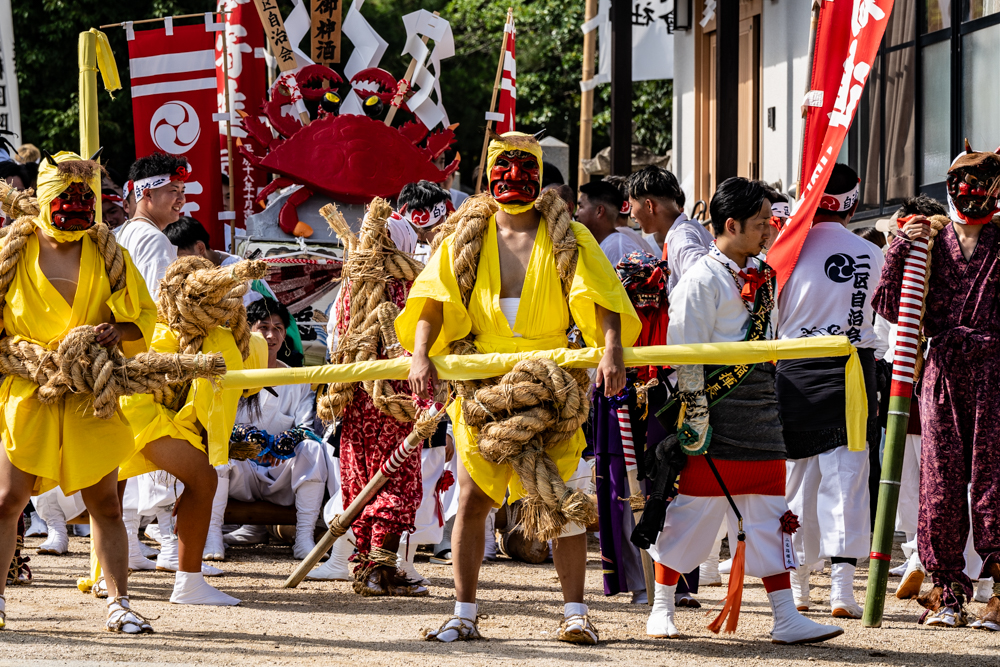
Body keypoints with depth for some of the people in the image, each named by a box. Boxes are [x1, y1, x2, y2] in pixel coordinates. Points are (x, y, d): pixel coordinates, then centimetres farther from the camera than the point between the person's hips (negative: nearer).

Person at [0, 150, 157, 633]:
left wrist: (116, 330, -13)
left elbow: (144, 318, 8)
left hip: (91, 396, 1)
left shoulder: (107, 254, 4)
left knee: (104, 501, 2)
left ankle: (118, 603, 7)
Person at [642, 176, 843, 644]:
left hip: (760, 412, 7)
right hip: (714, 413, -7)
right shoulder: (702, 280, -11)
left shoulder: (762, 275, 13)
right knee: (691, 510, 0)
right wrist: (695, 421, -17)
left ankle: (785, 618, 3)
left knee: (771, 516, 4)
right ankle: (662, 609, 13)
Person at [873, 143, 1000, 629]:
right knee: (940, 480, -1)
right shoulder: (929, 240, 13)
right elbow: (892, 307, 8)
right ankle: (948, 589, 6)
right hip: (943, 372, 2)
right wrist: (900, 250, -3)